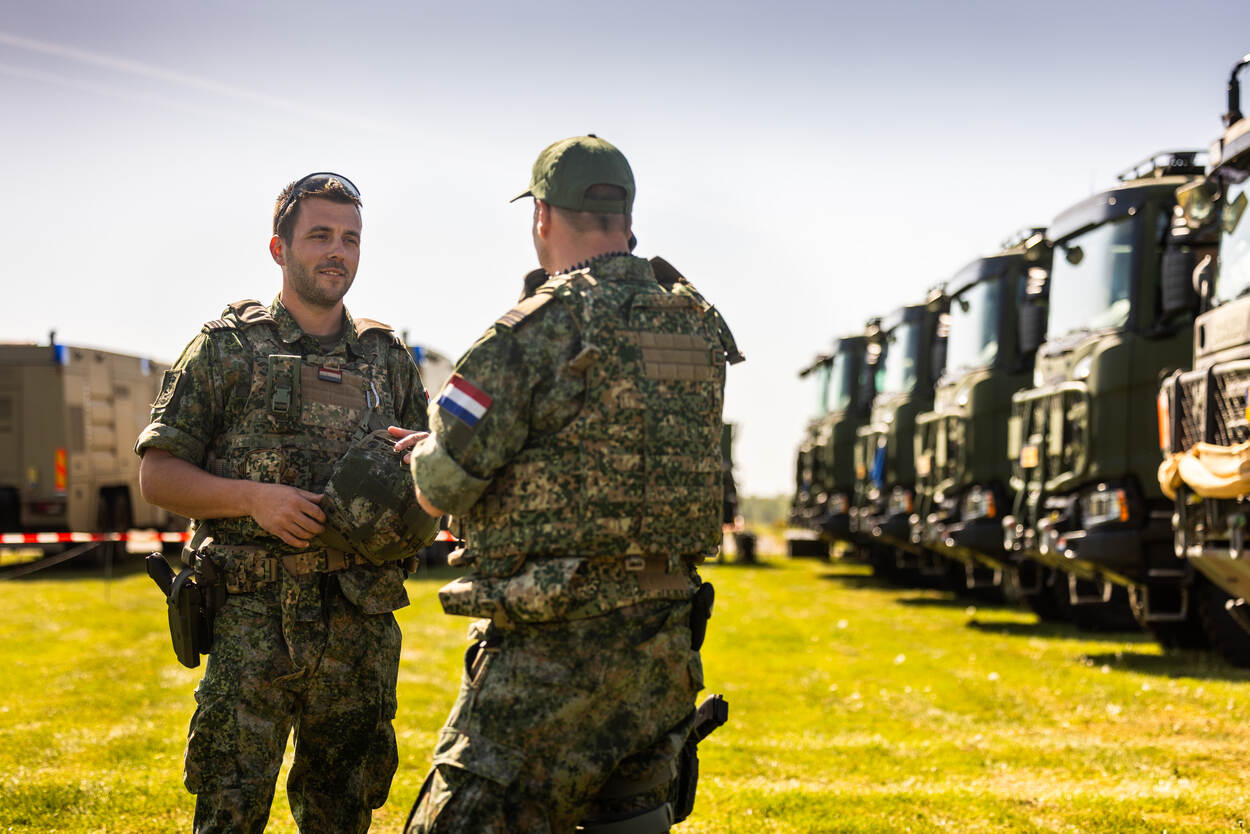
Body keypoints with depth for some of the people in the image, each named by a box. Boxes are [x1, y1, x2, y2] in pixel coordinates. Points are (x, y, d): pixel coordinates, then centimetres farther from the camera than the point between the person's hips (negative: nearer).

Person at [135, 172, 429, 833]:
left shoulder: (388, 358, 13)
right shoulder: (228, 348, 2)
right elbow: (157, 475, 0)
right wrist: (253, 497, -15)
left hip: (362, 625, 4)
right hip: (256, 622, -4)